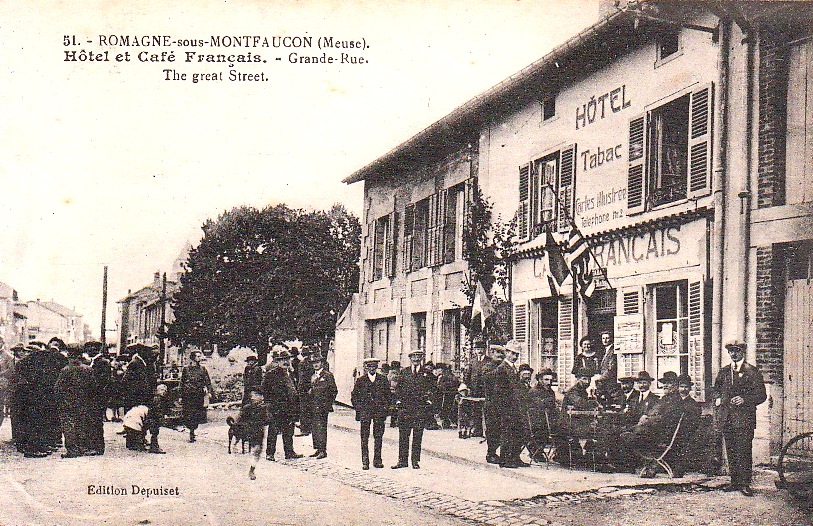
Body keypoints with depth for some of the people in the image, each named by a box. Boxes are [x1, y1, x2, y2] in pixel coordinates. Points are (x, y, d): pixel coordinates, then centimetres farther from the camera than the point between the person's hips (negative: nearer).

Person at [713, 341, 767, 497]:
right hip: (726, 418, 5)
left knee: (744, 451, -7)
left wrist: (745, 399, -17)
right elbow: (716, 389, 30)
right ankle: (735, 481, 15)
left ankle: (745, 484, -3)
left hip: (744, 418, -5)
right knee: (730, 451, 8)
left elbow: (761, 395, -2)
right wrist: (717, 400, 10)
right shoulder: (724, 372, 16)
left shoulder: (752, 372, 0)